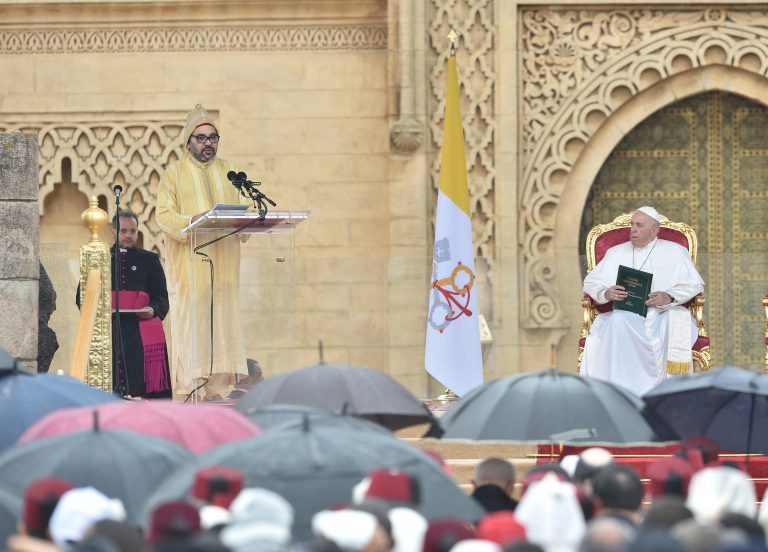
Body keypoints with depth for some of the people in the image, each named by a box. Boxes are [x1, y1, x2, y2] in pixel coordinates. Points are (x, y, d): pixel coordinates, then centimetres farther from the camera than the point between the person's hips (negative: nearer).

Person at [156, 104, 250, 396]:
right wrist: (192, 221, -24)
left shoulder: (228, 171, 17)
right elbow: (164, 216, -6)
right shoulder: (174, 173, 4)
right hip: (189, 266, -4)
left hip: (223, 264, 4)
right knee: (191, 321, -10)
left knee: (223, 322, -1)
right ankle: (191, 387, -13)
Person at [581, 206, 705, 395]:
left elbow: (695, 285, 5)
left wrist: (669, 297, -14)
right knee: (617, 321, -36)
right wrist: (605, 293, -7)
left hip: (664, 314, -1)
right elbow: (590, 283, 17)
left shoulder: (675, 252, 13)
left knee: (677, 323, -38)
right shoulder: (616, 253, 21)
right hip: (626, 314, 1)